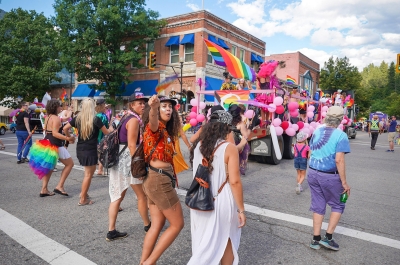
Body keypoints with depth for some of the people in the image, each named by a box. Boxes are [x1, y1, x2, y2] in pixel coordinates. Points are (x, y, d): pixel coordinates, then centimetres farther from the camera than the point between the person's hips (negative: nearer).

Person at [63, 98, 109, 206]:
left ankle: (83, 192, 24)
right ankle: (83, 199, 10)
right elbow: (107, 133, -6)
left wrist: (69, 137, 23)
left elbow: (65, 128, 7)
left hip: (80, 149, 6)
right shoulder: (95, 119, -13)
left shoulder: (78, 118, 2)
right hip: (90, 150, -6)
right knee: (88, 174, 4)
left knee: (91, 169, 23)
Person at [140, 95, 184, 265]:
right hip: (159, 181, -9)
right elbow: (153, 121, -39)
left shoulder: (165, 131, 15)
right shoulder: (155, 128, -12)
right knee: (177, 224, 3)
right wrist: (154, 107, -58)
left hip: (155, 179, 9)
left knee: (158, 224, 16)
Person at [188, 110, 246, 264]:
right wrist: (241, 210, -9)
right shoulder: (229, 148, -16)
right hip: (221, 202, -4)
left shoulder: (198, 145, -1)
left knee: (203, 240, 22)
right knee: (226, 240, 20)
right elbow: (234, 182, -19)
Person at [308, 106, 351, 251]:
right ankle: (328, 237, 15)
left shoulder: (316, 131, 4)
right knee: (337, 205, 17)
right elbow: (339, 160, -21)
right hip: (330, 176, -5)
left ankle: (316, 239, 21)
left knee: (317, 206, 15)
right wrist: (344, 182, -14)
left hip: (312, 173, 5)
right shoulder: (340, 135, -15)